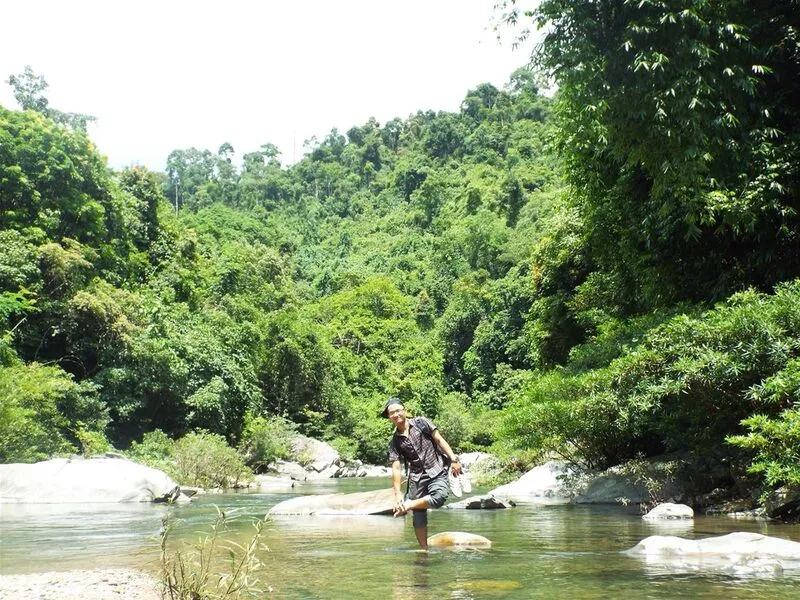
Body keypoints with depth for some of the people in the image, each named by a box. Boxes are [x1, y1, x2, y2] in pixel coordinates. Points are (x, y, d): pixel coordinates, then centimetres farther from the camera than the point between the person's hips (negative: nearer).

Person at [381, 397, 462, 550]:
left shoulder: (421, 423, 2)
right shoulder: (394, 442, 5)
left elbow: (440, 440, 2)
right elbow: (396, 469, 1)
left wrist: (454, 459, -7)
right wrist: (398, 494, -7)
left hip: (436, 470, -2)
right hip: (416, 477, 2)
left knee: (438, 498, -30)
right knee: (418, 516, -1)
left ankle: (408, 505, -10)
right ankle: (424, 549, 12)